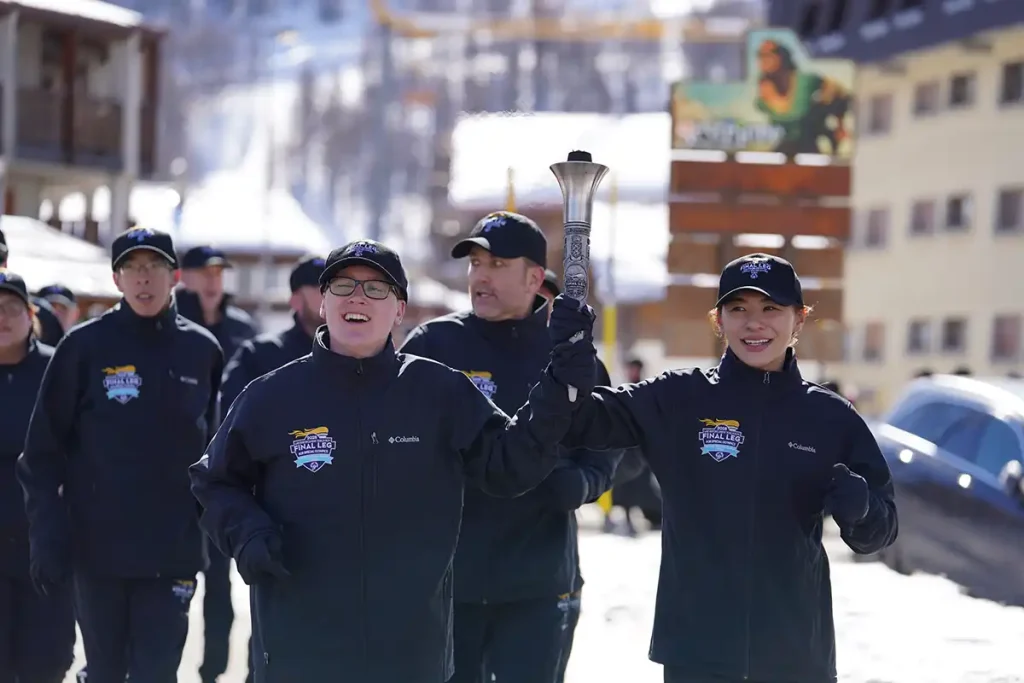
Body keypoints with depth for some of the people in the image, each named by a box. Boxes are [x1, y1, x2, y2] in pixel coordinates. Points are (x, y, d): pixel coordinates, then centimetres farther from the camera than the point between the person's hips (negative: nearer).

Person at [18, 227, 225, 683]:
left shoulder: (201, 350, 4)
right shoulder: (85, 346, -3)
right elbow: (43, 450, -3)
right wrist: (47, 534, -10)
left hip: (172, 552, 1)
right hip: (97, 546, 0)